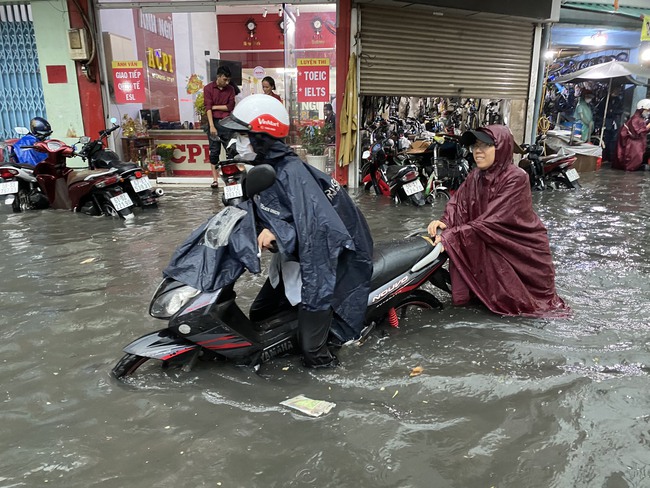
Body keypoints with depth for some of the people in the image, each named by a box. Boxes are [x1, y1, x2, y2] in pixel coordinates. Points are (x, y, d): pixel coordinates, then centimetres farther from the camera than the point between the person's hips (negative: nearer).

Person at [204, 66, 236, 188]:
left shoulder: (230, 89, 8)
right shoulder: (208, 88, 1)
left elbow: (230, 107, -1)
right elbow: (208, 108, -8)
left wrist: (214, 106, -6)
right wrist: (212, 126, -18)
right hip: (214, 122, -2)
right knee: (214, 151, 1)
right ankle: (215, 179, 5)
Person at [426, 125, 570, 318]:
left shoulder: (516, 178, -25)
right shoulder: (476, 175, -3)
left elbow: (492, 221, -31)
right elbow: (458, 203, -9)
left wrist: (451, 236, -35)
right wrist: (444, 222, -31)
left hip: (520, 248, -6)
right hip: (491, 245, 6)